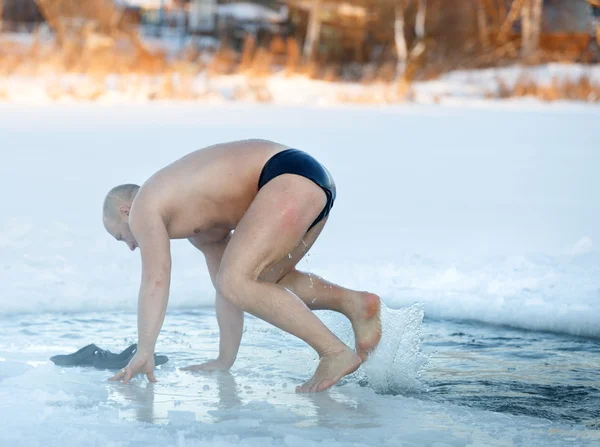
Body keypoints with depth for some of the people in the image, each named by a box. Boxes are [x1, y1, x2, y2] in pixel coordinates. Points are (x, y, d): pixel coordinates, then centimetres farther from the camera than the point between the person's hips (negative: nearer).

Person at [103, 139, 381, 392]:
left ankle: (335, 353, -18)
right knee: (261, 283, 25)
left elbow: (155, 281, -5)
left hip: (291, 179, -10)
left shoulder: (144, 208, 5)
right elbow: (227, 286, 29)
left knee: (237, 283, -17)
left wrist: (144, 353, -4)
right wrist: (225, 360, 28)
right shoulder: (196, 217, 30)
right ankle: (354, 303, 8)